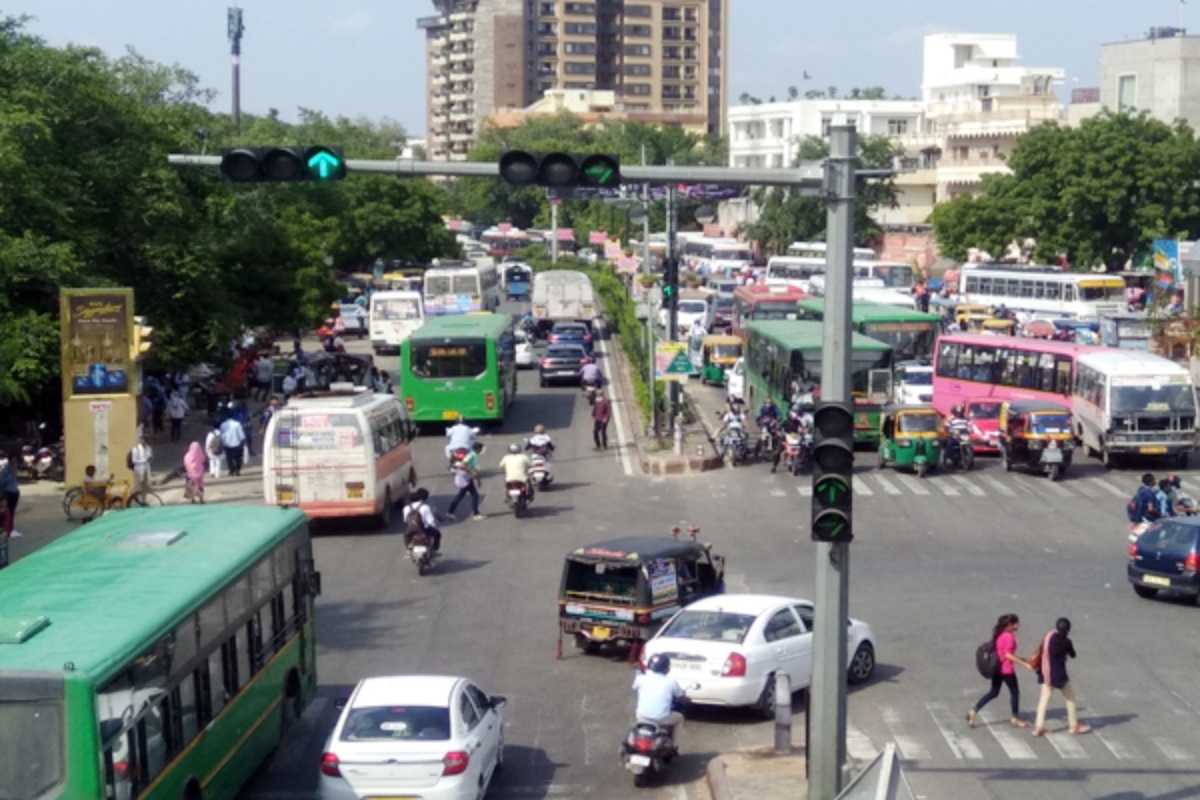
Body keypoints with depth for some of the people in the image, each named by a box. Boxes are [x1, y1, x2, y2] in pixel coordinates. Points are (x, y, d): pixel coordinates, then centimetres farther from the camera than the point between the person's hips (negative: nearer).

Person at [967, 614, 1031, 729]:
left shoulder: (1000, 634, 10)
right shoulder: (1009, 636, -17)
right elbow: (1008, 654, -23)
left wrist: (1019, 660, 18)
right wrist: (1025, 664, -23)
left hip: (997, 667, 9)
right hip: (1006, 669, -9)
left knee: (993, 692, 15)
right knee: (1015, 692, 9)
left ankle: (973, 712, 7)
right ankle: (1016, 719, 20)